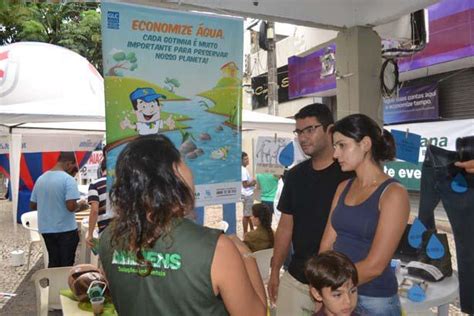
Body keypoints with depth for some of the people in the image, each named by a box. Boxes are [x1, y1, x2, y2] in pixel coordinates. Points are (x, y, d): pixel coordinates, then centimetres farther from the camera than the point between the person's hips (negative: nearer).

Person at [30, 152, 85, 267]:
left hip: (46, 229, 6)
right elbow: (71, 206, -24)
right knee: (66, 264, 6)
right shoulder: (68, 179, -17)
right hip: (66, 230, -6)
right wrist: (80, 205, -4)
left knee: (53, 263, 17)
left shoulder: (41, 178, 5)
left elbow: (32, 205, 11)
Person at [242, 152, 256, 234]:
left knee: (250, 214, 20)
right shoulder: (243, 170, -19)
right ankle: (245, 233, 6)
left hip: (249, 194, 10)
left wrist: (252, 181, 4)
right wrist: (253, 183, -7)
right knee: (246, 215, -2)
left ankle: (252, 230, 32)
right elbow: (245, 184, -21)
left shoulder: (244, 169, 12)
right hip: (247, 195, -10)